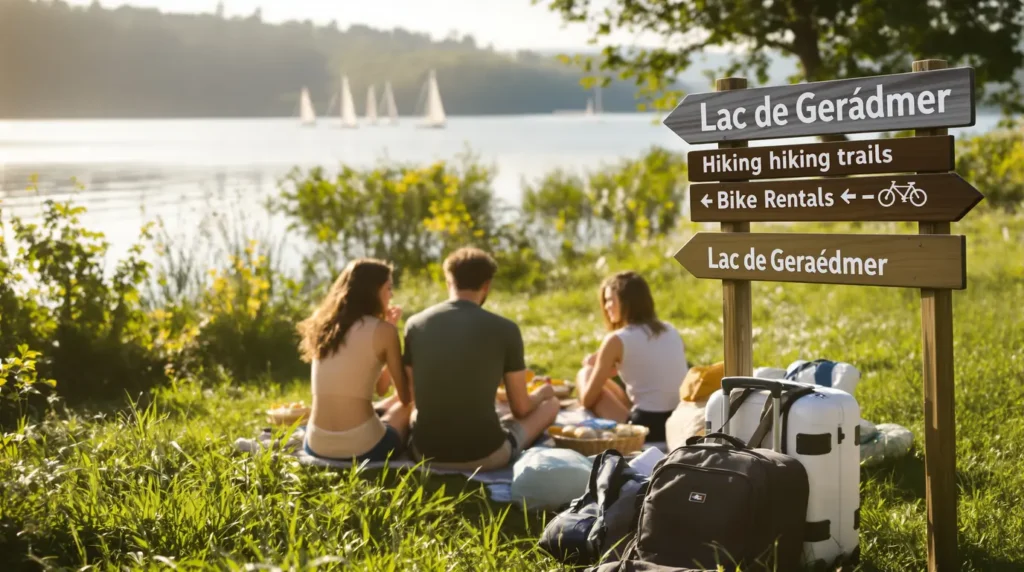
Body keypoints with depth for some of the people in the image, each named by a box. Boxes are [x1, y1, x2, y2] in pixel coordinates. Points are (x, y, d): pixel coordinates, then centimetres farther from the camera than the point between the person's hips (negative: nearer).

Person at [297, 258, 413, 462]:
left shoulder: (323, 325, 12)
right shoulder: (383, 330, -5)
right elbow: (406, 398, 5)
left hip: (316, 445, 5)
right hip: (362, 447, -5)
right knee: (406, 407, 28)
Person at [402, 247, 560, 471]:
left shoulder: (415, 324, 0)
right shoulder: (505, 329, -8)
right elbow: (521, 408, 1)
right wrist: (541, 393, 26)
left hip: (426, 452, 4)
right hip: (484, 454, -4)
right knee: (550, 402, 24)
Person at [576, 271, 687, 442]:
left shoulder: (617, 340, -7)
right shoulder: (671, 331, 10)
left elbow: (587, 399, 0)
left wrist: (593, 368, 21)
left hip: (646, 427, -7)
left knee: (584, 374, 11)